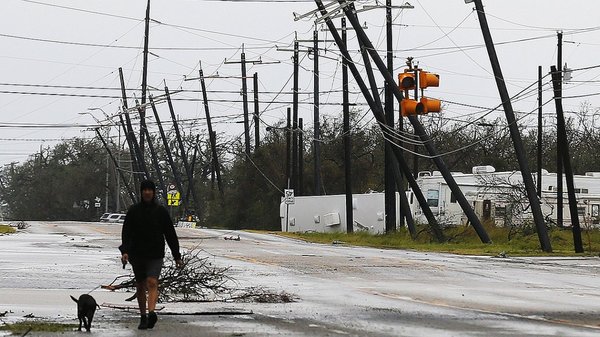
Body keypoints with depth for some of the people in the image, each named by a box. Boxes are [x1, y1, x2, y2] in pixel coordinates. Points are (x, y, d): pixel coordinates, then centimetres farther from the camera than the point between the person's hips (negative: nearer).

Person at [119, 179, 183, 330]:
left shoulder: (160, 211, 3)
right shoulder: (133, 210, 3)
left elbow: (170, 234, 7)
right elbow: (126, 232, -2)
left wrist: (177, 255, 7)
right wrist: (124, 251, -17)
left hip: (155, 255, -2)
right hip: (137, 254, 2)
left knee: (152, 283, -19)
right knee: (140, 286, 9)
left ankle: (151, 312, -36)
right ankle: (143, 317, 20)